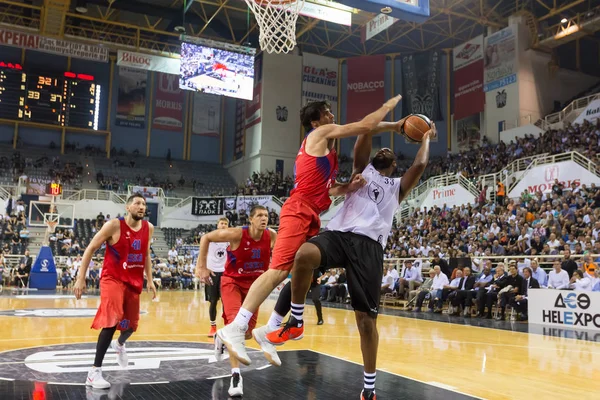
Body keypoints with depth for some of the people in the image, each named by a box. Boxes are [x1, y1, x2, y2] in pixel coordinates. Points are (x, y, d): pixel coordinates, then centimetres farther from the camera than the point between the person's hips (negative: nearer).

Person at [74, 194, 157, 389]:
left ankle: (119, 345, 52)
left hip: (134, 281, 6)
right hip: (113, 278, -6)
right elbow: (90, 249, -9)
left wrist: (150, 280, 13)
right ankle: (94, 372, -13)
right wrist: (81, 278, -13)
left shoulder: (148, 228, 2)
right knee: (113, 320, -23)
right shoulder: (114, 225, -14)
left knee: (131, 325, 15)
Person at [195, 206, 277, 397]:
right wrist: (201, 266, -15)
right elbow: (206, 238, -13)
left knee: (247, 332, 9)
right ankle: (236, 375, -18)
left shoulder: (272, 237, -13)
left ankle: (222, 338, 44)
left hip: (253, 284, 4)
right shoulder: (237, 234, -24)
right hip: (232, 281, -4)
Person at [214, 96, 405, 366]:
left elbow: (326, 189, 29)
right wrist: (387, 107, 16)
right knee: (279, 270, -20)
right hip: (299, 212, -11)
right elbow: (365, 126, -1)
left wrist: (349, 187, 11)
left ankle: (271, 329, 17)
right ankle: (235, 329, -23)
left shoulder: (324, 147, 28)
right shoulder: (321, 134, 2)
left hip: (310, 216, 11)